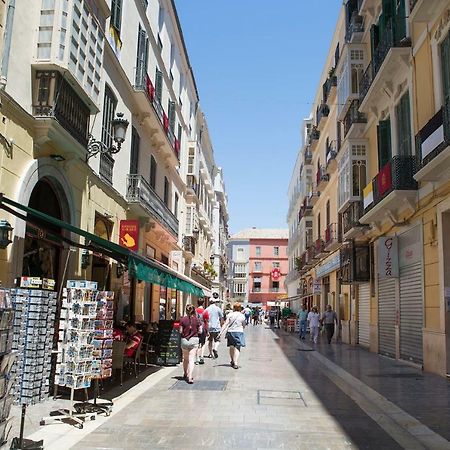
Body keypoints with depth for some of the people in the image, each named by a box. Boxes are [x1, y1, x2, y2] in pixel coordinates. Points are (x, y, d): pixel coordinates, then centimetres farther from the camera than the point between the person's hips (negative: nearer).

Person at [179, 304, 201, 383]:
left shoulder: (183, 319, -7)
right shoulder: (196, 319, -4)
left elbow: (180, 331, -5)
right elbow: (200, 331, 0)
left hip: (184, 340, 1)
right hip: (194, 339, -1)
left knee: (185, 358, 19)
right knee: (191, 359, -1)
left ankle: (186, 374, 35)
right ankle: (190, 377, -11)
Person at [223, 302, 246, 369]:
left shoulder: (230, 315, -3)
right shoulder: (242, 316, -2)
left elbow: (226, 324, -7)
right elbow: (244, 325, 8)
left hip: (230, 332, 1)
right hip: (239, 332, -1)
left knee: (231, 347, 18)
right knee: (237, 348, -2)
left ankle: (232, 361, 31)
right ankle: (235, 363, -14)